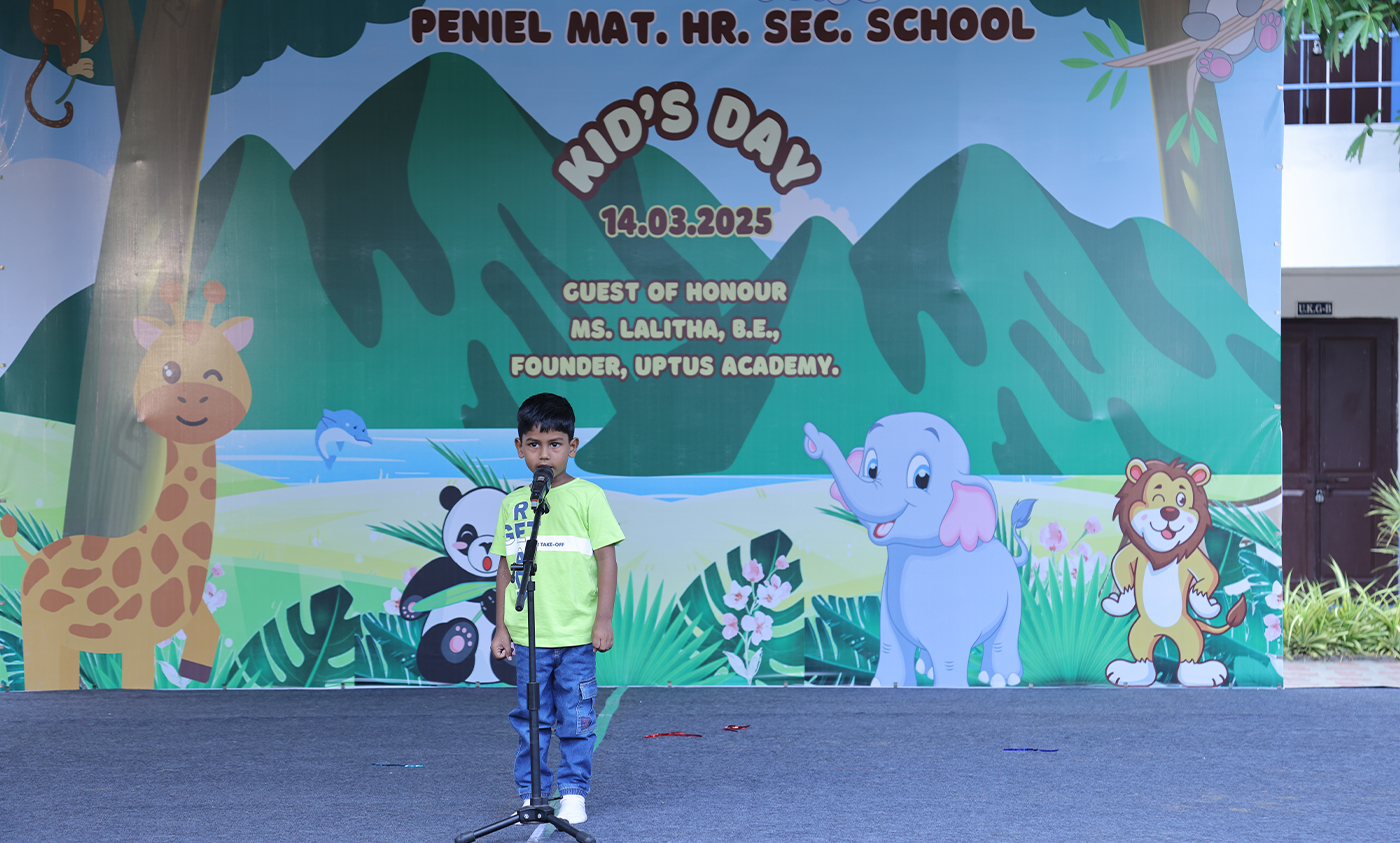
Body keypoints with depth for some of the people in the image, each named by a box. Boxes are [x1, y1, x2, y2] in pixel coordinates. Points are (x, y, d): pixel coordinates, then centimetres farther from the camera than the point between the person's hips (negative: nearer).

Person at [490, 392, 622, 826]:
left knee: (576, 722, 3)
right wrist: (501, 626, 10)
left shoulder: (586, 496, -2)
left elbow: (607, 559, -3)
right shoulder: (513, 503, 8)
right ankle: (532, 795, 17)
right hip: (527, 637, 3)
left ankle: (573, 794, 14)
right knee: (530, 721, 7)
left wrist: (603, 620, -7)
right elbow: (505, 567, 12)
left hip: (576, 635, -3)